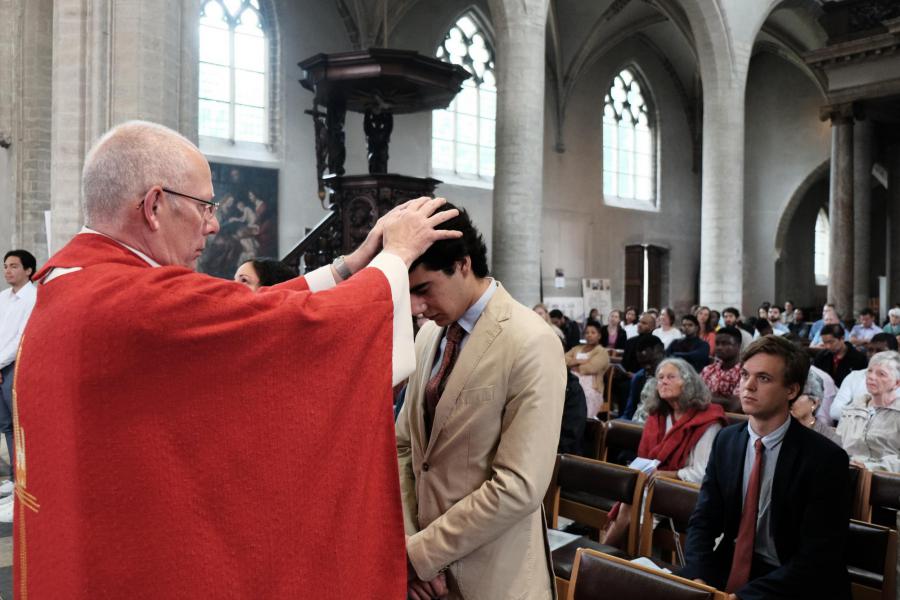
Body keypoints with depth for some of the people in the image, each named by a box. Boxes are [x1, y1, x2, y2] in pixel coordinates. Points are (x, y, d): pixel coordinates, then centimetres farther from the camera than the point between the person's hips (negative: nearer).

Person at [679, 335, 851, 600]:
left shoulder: (825, 458, -14)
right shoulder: (726, 440, 1)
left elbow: (817, 556, -16)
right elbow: (703, 520, 2)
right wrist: (698, 578, -16)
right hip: (730, 569, 5)